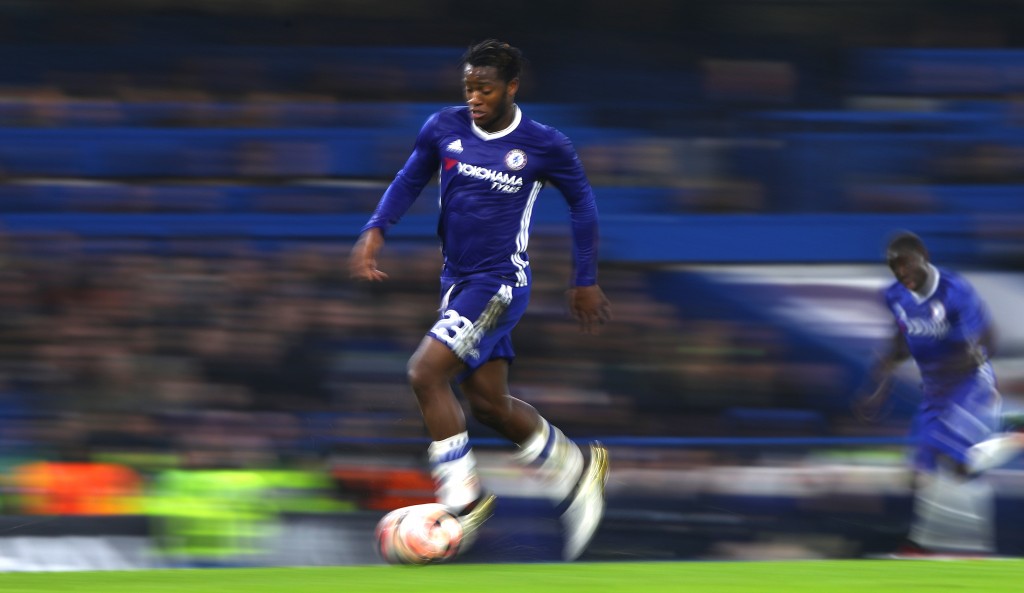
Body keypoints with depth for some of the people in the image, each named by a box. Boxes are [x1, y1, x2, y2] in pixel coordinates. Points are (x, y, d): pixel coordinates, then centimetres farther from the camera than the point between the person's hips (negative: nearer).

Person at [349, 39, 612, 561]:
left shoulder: (543, 146, -10)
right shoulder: (444, 128, 0)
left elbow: (581, 202, 4)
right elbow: (410, 179, 13)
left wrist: (585, 281, 7)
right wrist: (375, 230, -3)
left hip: (502, 282, -6)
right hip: (457, 281, 6)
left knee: (425, 372, -21)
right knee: (489, 405, 11)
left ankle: (465, 499, -11)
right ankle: (577, 471, 31)